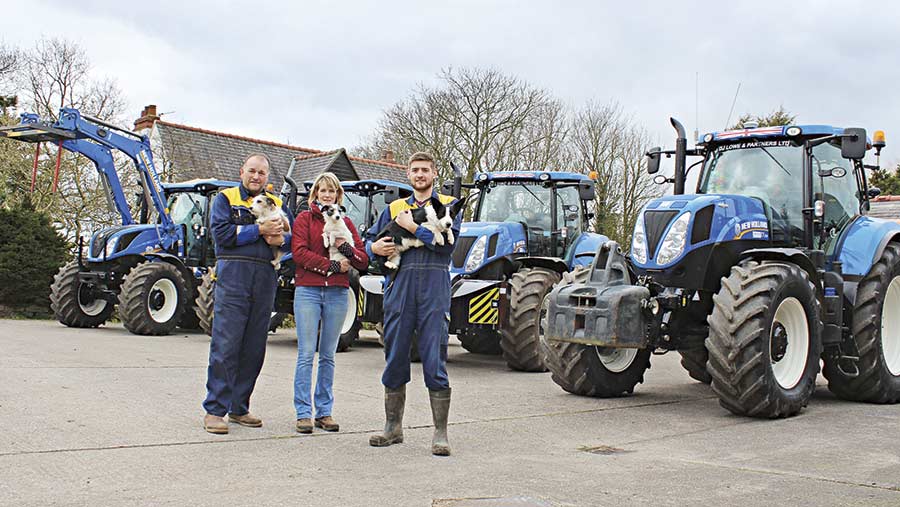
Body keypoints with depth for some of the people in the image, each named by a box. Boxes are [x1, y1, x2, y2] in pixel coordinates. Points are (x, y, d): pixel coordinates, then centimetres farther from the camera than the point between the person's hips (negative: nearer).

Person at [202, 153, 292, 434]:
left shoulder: (277, 204, 20)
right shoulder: (225, 198, 7)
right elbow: (221, 232, -8)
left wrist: (281, 239, -8)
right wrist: (259, 230, -11)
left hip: (265, 280, 5)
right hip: (233, 276, -5)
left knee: (254, 348, 7)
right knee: (225, 345, -8)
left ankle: (239, 408, 17)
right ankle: (215, 410, -4)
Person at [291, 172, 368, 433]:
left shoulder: (346, 223, 15)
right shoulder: (304, 219, 7)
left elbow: (363, 261, 9)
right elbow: (299, 252, -7)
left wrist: (345, 247, -10)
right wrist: (333, 266, -12)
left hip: (337, 293, 3)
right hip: (308, 290, -3)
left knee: (328, 355, 7)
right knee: (306, 353, -5)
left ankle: (324, 411, 12)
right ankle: (303, 412, -1)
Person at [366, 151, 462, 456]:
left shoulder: (448, 205, 9)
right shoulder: (394, 208, 21)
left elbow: (447, 244, -7)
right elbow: (370, 238, 22)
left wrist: (413, 228, -8)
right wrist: (374, 247, -1)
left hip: (434, 289, -4)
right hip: (399, 288, 4)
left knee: (435, 361, -7)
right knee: (394, 359, 7)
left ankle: (440, 433, -1)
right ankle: (393, 427, 19)